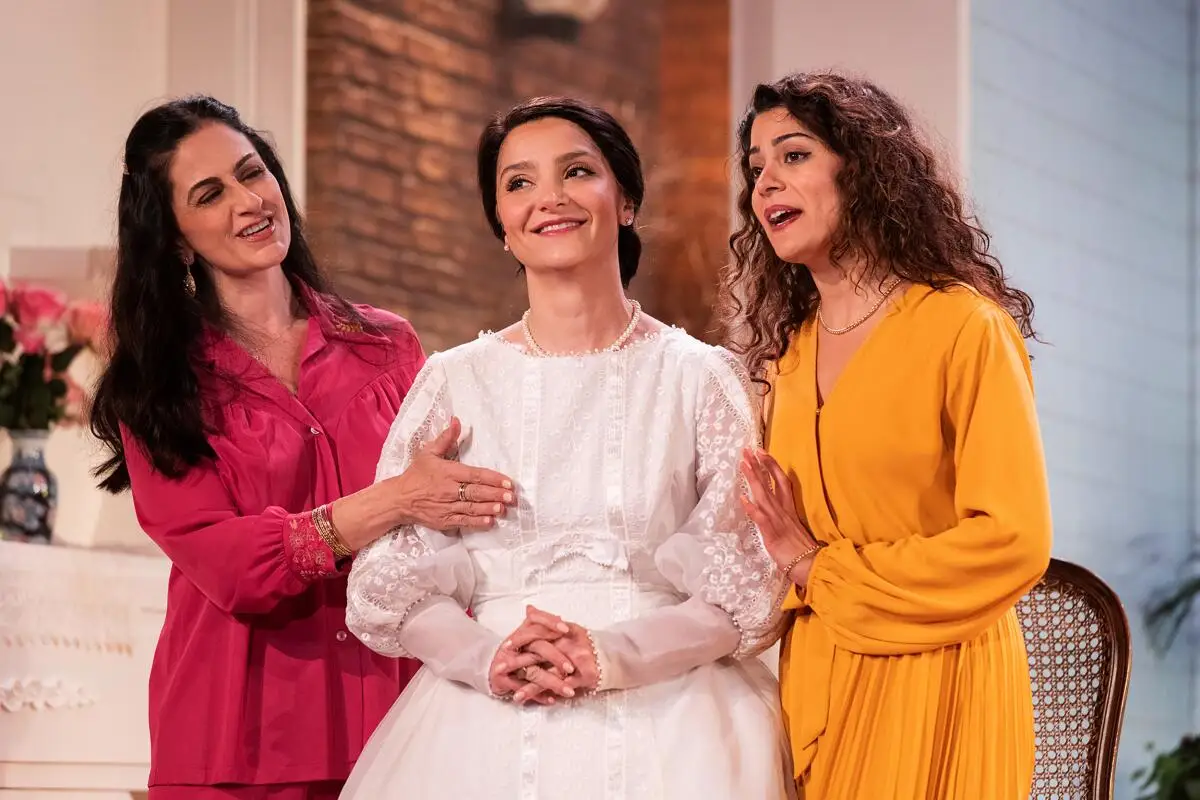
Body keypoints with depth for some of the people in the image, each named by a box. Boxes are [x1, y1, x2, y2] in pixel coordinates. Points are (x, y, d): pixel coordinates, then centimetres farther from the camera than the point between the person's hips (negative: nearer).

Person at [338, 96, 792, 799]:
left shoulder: (702, 378, 3)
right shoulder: (454, 382, 7)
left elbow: (749, 590, -1)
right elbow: (387, 586, 5)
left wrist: (612, 657, -15)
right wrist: (488, 657, -13)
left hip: (666, 720, -1)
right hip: (486, 731, 1)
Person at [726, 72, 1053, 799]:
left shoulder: (964, 327, -9)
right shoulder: (787, 350, 11)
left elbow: (1011, 540, -16)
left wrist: (822, 573, -10)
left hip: (933, 687, -6)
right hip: (813, 684, 6)